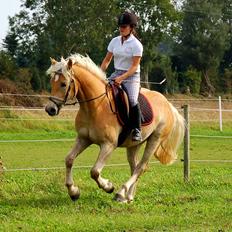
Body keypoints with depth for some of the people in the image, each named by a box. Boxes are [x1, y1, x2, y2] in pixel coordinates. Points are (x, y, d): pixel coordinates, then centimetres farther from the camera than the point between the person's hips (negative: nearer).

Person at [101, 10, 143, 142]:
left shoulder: (136, 45, -9)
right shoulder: (115, 41, 8)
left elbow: (134, 66, -13)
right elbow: (107, 60, 14)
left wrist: (122, 78, -24)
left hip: (131, 76, -6)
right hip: (116, 74, 6)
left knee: (132, 100, -29)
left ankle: (137, 130, -18)